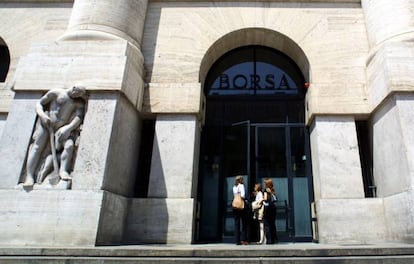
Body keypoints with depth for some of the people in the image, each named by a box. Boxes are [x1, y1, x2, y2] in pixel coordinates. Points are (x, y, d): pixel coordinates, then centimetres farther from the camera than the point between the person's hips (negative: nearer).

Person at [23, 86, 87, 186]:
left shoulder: (79, 103, 5)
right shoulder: (56, 92, 1)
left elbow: (79, 117, -9)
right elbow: (39, 104, 5)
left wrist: (68, 127, -27)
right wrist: (42, 115, -16)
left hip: (62, 130, 2)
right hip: (45, 124, -1)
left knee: (70, 145, -23)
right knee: (37, 147, -10)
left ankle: (63, 170, -26)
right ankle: (29, 177, -12)